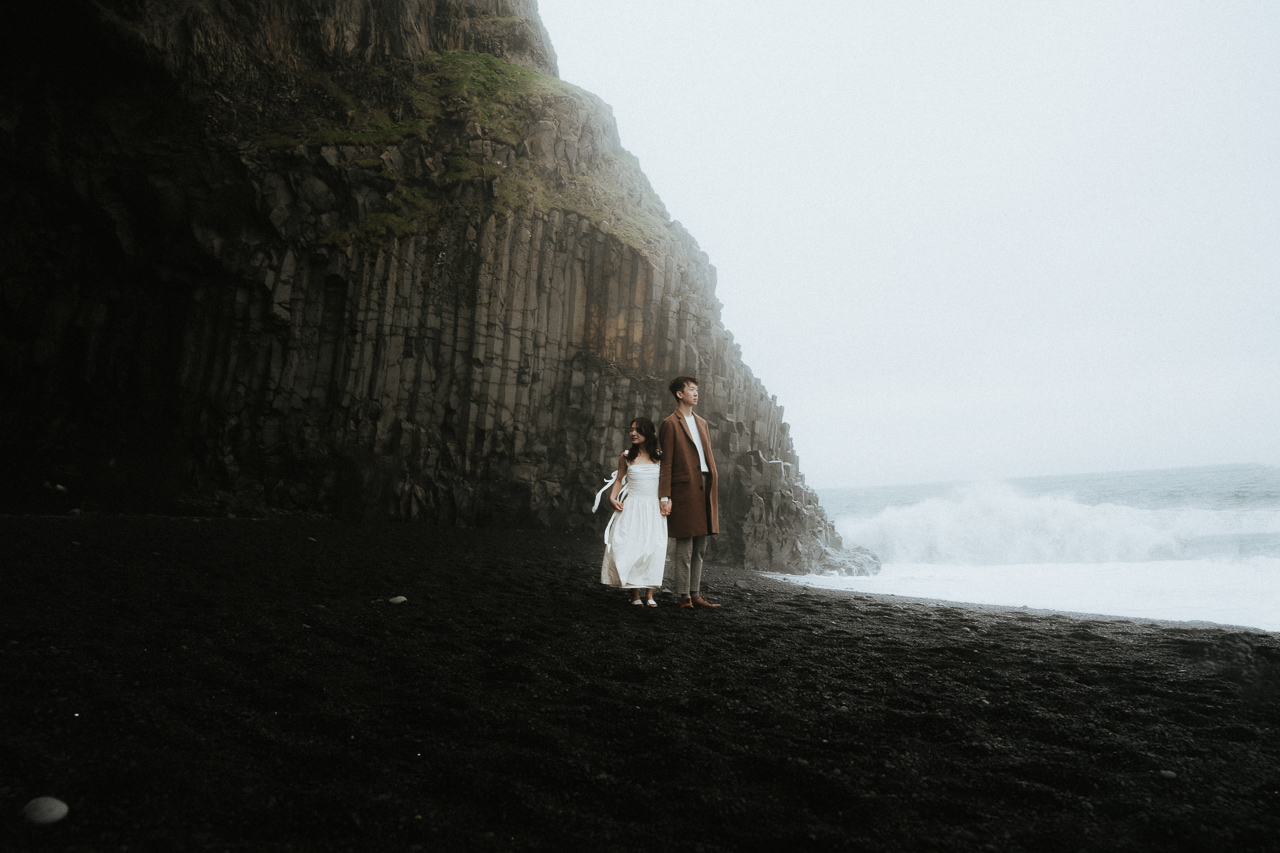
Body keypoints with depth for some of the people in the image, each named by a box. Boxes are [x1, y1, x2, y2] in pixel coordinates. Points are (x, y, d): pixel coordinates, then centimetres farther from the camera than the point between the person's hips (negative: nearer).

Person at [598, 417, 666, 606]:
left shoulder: (659, 457, 5)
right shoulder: (626, 457, 5)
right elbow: (619, 480, 13)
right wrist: (612, 498, -2)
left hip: (653, 509, 0)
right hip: (631, 508, 0)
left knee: (653, 549, -5)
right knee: (630, 547, -7)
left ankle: (649, 594, 4)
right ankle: (634, 594, 3)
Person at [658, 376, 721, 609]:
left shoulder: (701, 423, 20)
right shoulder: (670, 423, -2)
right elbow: (666, 463, -7)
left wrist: (713, 492, 14)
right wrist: (665, 497, -13)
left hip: (704, 489, 7)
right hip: (684, 489, -7)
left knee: (700, 548, 10)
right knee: (685, 548, -3)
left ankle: (696, 594, 16)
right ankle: (684, 596, 4)